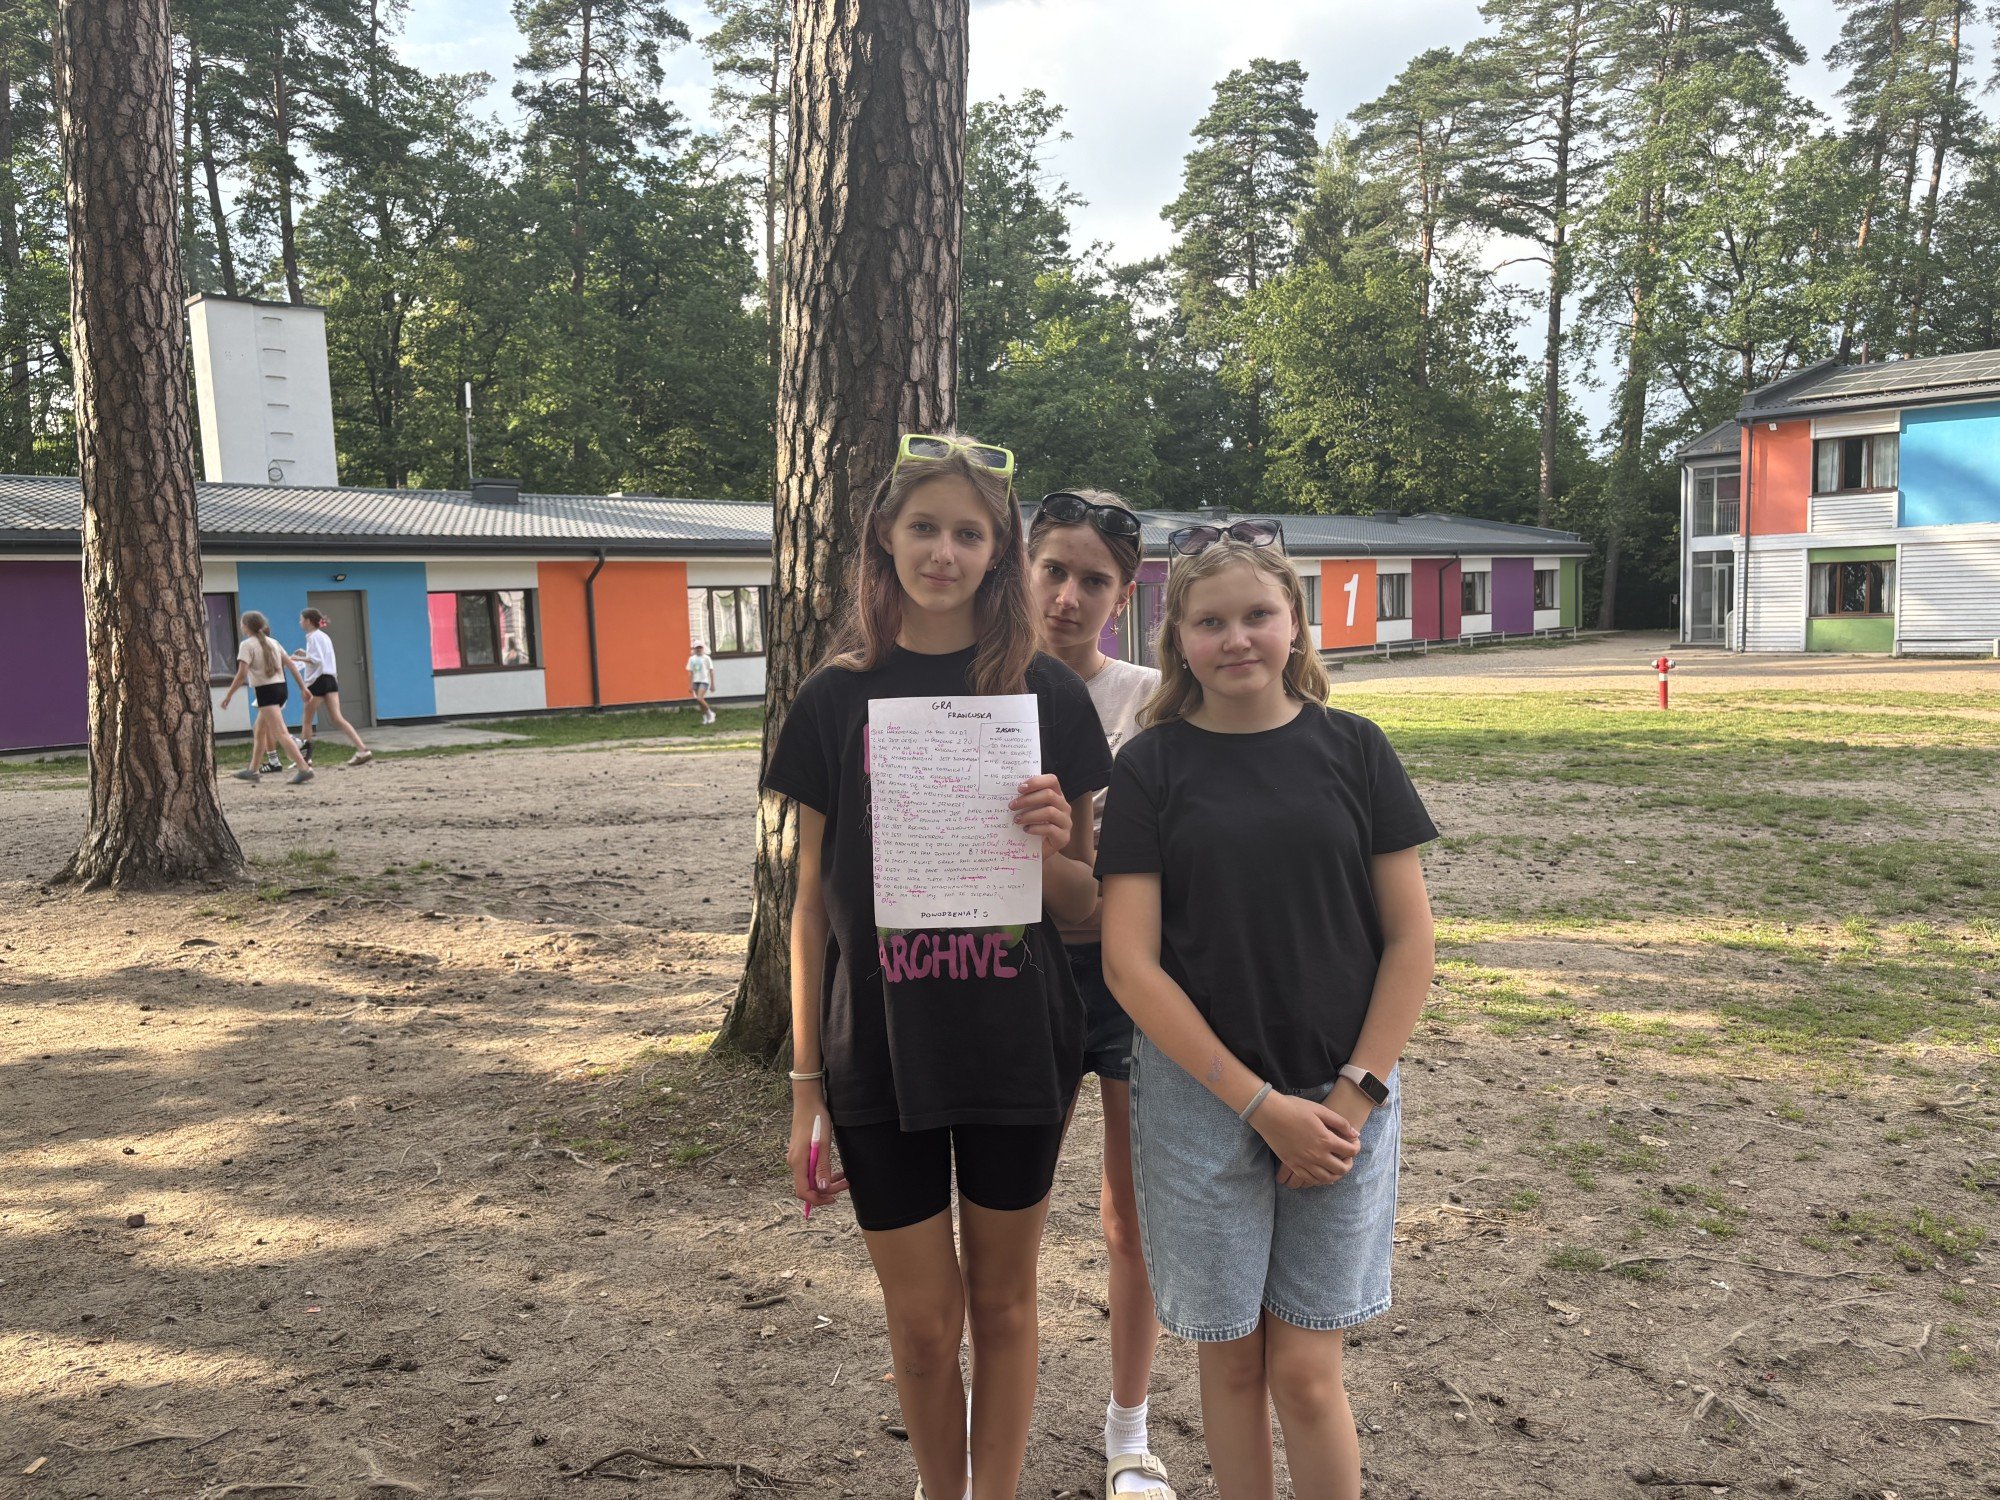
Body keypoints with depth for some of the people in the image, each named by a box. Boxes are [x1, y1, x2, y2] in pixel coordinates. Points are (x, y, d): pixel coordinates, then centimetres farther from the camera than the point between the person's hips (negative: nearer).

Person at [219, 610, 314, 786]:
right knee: (259, 732, 20)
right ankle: (252, 770, 28)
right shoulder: (272, 642, 14)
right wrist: (303, 687, 11)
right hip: (280, 688, 8)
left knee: (280, 733, -13)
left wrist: (228, 695, -8)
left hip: (265, 691, -8)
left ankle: (304, 768, -24)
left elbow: (242, 673, -15)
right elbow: (290, 664, 10)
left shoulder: (247, 645, -7)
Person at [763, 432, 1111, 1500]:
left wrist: (1052, 851, -22)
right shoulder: (836, 698, -2)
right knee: (922, 1320, 12)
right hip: (879, 1050, 1)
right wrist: (806, 1085, 2)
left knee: (1002, 1297, 15)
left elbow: (1084, 905, 1)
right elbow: (811, 901, 2)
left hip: (1017, 1044, 0)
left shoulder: (1045, 692, -3)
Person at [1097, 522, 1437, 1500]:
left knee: (1306, 1370, 6)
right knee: (1231, 1355, 12)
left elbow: (1410, 937, 1)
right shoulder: (1151, 767, -3)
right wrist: (1261, 1104, -11)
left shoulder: (1351, 749, 0)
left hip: (1340, 1101, 0)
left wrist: (1353, 1095, -7)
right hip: (1200, 1098, 0)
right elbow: (1129, 961, -7)